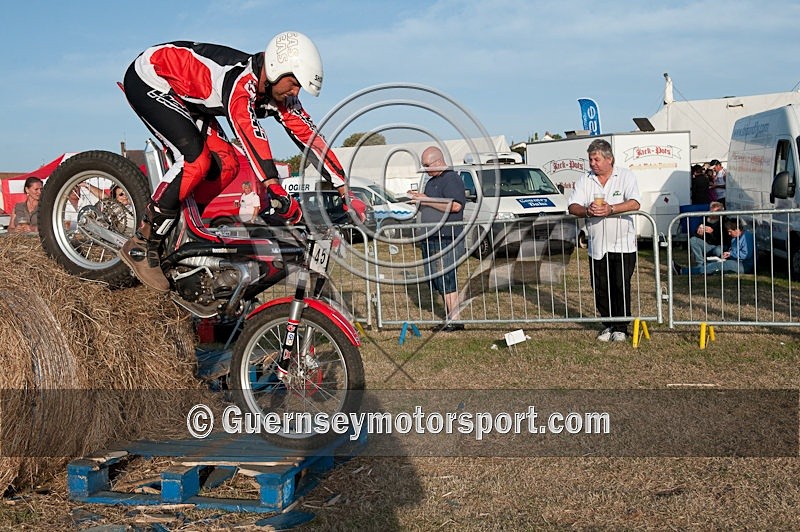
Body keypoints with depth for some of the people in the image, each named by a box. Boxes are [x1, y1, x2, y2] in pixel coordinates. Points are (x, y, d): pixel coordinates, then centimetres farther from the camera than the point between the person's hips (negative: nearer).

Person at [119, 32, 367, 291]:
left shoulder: (278, 93, -6)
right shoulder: (241, 78, -33)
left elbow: (309, 136, -5)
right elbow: (248, 130, -49)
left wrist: (346, 193, -8)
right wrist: (275, 188, -57)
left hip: (183, 93, 9)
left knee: (225, 166, -3)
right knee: (197, 158, -27)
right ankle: (140, 245, -21)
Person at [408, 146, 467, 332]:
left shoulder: (452, 179, -10)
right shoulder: (432, 181, 21)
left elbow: (455, 205, -23)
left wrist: (427, 200, -18)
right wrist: (420, 199, 10)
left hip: (446, 239, -10)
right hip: (430, 239, 10)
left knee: (446, 279, -9)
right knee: (437, 280, 10)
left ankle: (455, 320, -5)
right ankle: (450, 317, 17)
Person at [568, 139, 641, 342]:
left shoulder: (625, 176, -1)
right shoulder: (585, 180, 8)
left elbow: (634, 203, -15)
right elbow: (573, 207, 0)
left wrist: (611, 209, -29)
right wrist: (587, 211, -22)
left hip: (623, 245, -3)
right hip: (597, 246, 3)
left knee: (621, 287, -3)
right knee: (600, 289, 5)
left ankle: (621, 328, 8)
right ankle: (608, 325, 20)